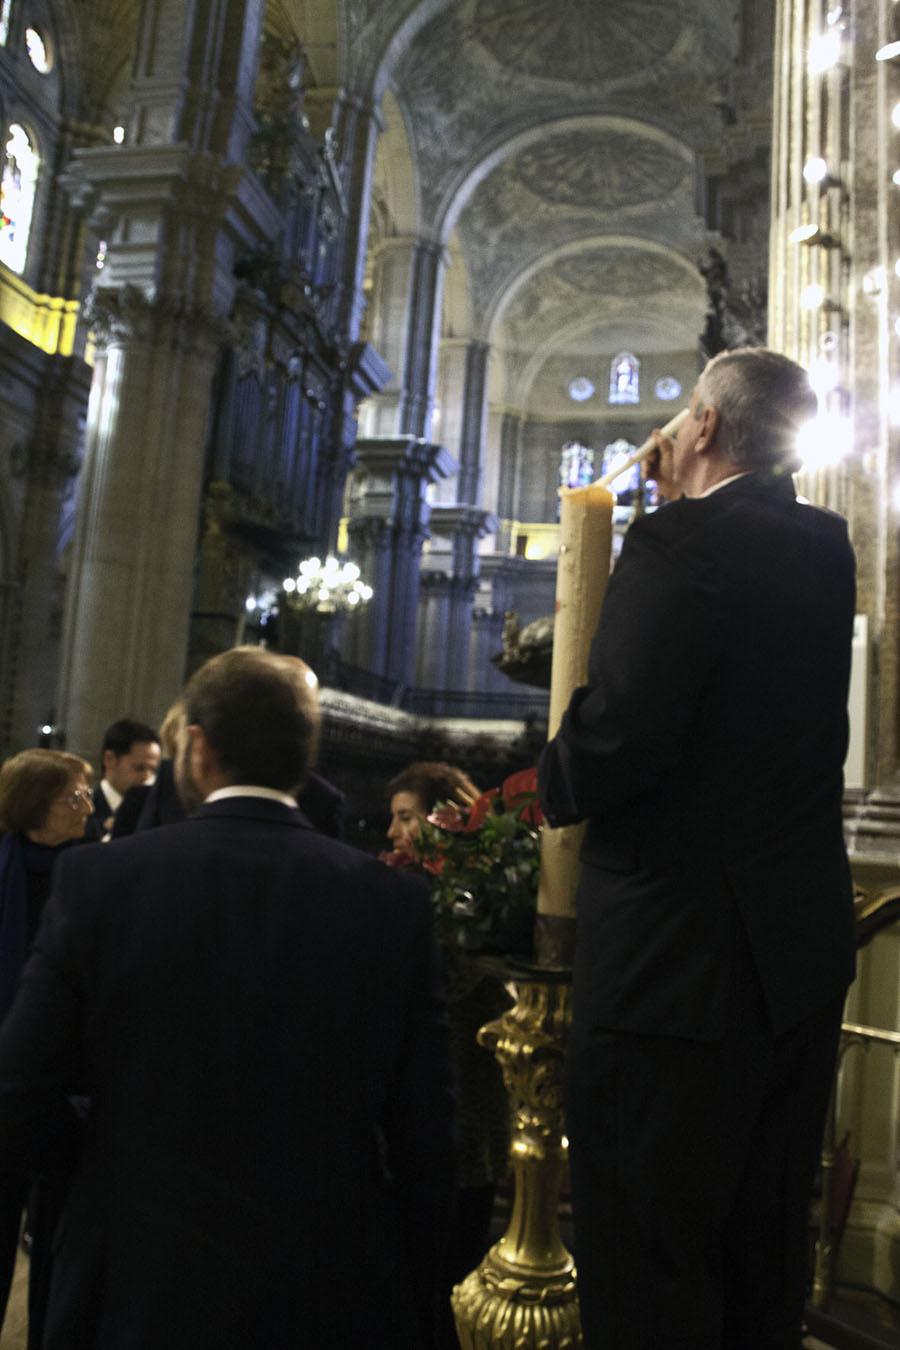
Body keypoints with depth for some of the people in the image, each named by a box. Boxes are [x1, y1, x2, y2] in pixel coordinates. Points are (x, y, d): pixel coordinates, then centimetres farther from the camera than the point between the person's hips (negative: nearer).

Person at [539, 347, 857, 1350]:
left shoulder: (681, 544, -18)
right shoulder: (826, 549, 5)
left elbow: (618, 738, -28)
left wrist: (556, 780, -5)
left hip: (677, 955, -8)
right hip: (802, 954, 8)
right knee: (763, 1250, 24)